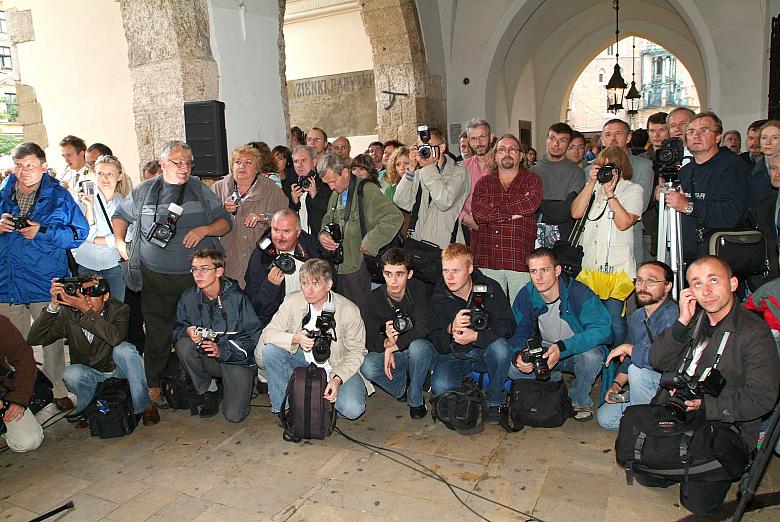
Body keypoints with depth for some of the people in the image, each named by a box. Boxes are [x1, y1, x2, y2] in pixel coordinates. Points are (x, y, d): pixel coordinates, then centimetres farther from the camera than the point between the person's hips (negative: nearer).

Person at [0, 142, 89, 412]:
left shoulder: (59, 195, -1)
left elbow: (80, 232, -6)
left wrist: (42, 232, -16)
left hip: (46, 283, -2)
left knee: (52, 341, 8)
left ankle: (57, 390, 23)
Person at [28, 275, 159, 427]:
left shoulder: (119, 309, -16)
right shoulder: (68, 314, -10)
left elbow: (115, 337, -37)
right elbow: (34, 339, -19)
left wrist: (86, 310, -41)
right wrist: (53, 305, -29)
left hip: (118, 369, -1)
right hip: (91, 376, 1)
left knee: (124, 349, -31)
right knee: (71, 373, -30)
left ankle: (144, 407, -18)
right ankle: (85, 411, 3)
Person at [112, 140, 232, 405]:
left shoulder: (200, 190, 6)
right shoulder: (144, 191, 7)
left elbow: (225, 222, 6)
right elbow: (120, 216, 22)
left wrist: (204, 229, -12)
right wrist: (119, 242, 7)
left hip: (197, 276, 0)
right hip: (156, 277, 1)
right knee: (157, 332, 5)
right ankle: (153, 383, 22)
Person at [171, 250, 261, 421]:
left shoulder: (237, 298, -15)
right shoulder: (188, 297, -5)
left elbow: (254, 335, -15)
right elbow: (177, 329, 3)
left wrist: (223, 350, -26)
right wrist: (187, 331, -22)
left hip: (236, 360, -3)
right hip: (206, 359, 4)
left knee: (234, 415, -17)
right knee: (183, 344, -28)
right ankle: (209, 391, -4)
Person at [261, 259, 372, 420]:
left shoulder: (349, 311, -19)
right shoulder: (292, 301, -11)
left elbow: (356, 352, -11)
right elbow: (268, 333, -10)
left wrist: (337, 379, -25)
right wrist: (295, 338, -29)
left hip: (338, 366, -3)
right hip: (303, 359, 3)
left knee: (352, 409, -27)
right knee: (269, 350, -22)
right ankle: (282, 406, -6)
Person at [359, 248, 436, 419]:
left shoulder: (417, 289, -15)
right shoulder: (375, 299, -10)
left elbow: (423, 328, -27)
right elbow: (369, 341, -12)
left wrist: (393, 346, -25)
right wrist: (387, 342, -34)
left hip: (421, 352, -2)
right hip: (393, 354, 2)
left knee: (417, 346, -37)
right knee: (367, 367, -27)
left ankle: (416, 399, -10)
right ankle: (403, 389, 3)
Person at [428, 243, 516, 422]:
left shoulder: (490, 288, -11)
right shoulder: (438, 298, -9)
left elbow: (508, 325, -15)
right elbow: (436, 343, -10)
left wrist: (476, 336, -29)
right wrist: (451, 329, -33)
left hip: (485, 351, 0)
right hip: (453, 355, 0)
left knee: (501, 348, -34)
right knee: (440, 386, -29)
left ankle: (494, 402, -10)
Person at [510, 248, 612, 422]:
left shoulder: (579, 292, -24)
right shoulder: (525, 296, -11)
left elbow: (603, 328, -34)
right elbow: (518, 332, -7)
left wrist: (563, 347, -45)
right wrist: (518, 354, -32)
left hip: (579, 352, -3)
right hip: (543, 351, 3)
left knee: (591, 356, -37)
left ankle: (580, 401, -5)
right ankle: (553, 381, 8)